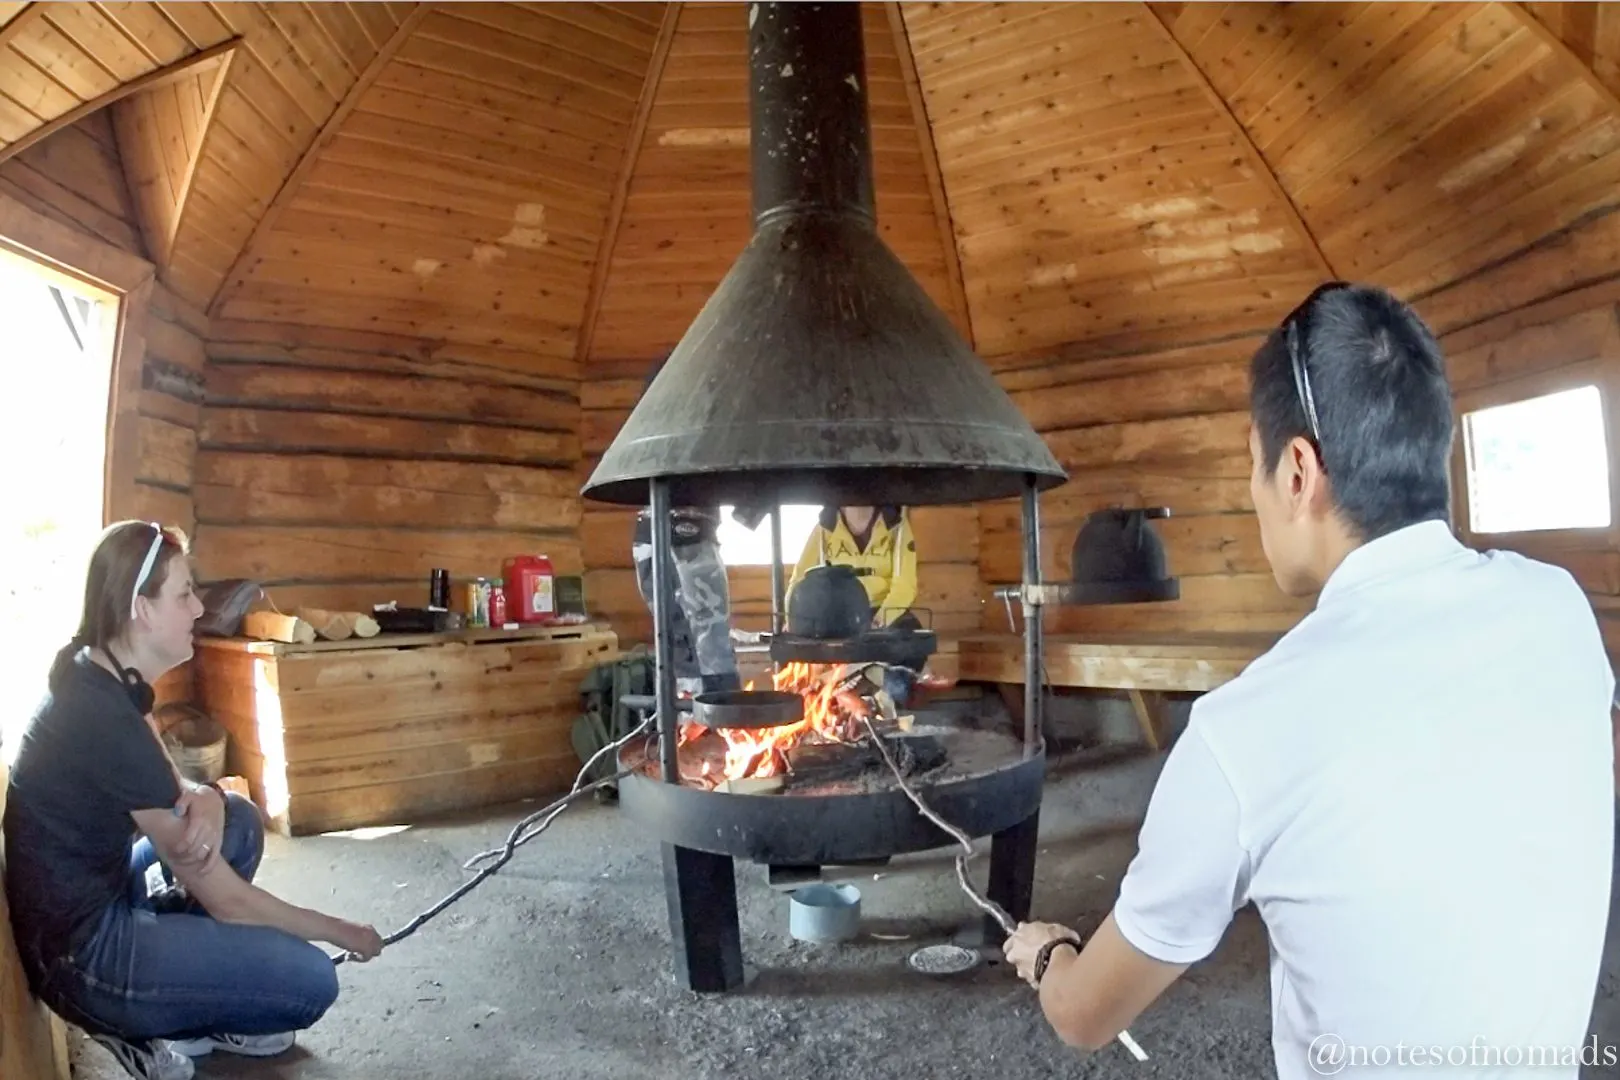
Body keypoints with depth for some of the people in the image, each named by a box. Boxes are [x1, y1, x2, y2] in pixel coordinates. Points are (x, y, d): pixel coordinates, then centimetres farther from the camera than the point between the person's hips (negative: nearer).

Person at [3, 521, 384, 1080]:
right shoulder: (105, 717, -27)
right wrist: (342, 931, -10)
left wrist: (205, 800, -17)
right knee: (311, 981, -14)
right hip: (81, 950, -9)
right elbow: (226, 899, -22)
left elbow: (175, 788, 9)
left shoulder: (102, 678, 1)